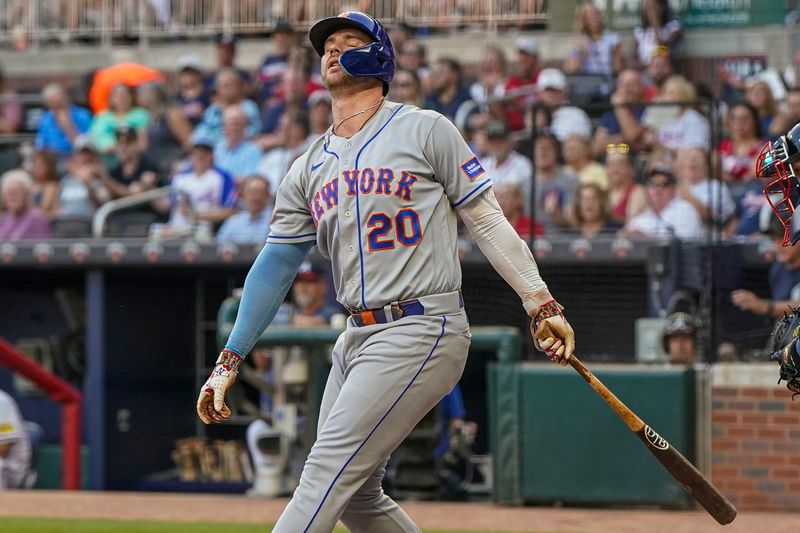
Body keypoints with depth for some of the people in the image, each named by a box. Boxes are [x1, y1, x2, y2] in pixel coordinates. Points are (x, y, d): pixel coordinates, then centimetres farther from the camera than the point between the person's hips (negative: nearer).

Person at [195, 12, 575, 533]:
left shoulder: (425, 130, 0)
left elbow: (488, 220, -1)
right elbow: (276, 265, 14)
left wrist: (542, 305, -8)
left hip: (423, 331, -7)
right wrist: (229, 362, 7)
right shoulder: (309, 168, 16)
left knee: (328, 474, -15)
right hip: (359, 337, 7)